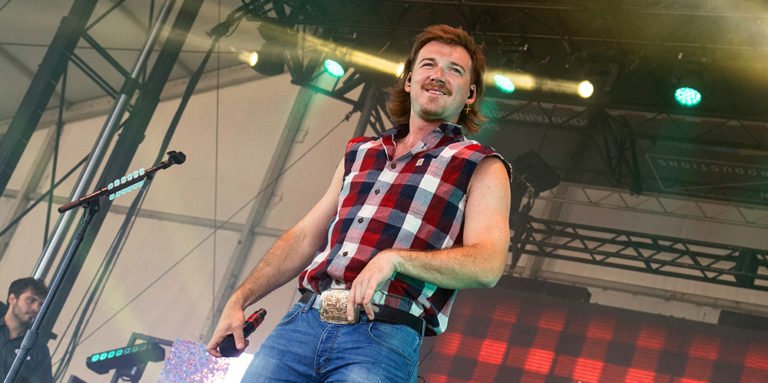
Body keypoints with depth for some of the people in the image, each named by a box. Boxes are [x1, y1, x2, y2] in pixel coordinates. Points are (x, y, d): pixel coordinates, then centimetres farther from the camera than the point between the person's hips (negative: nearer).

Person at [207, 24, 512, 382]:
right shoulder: (360, 153, 21)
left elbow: (488, 265, -8)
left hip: (384, 337, -4)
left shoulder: (481, 167, 6)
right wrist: (238, 300, 14)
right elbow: (304, 237, 23)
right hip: (301, 320, 4)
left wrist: (394, 258, -21)